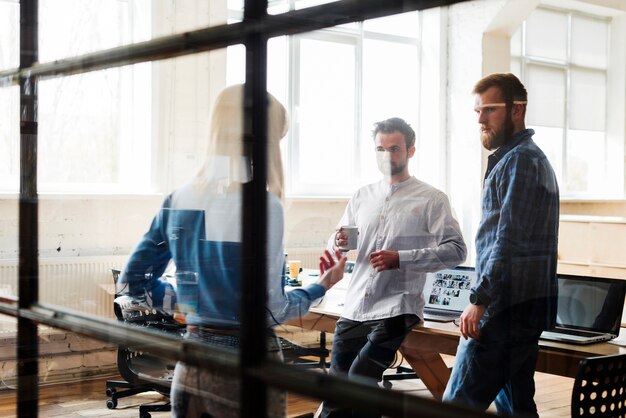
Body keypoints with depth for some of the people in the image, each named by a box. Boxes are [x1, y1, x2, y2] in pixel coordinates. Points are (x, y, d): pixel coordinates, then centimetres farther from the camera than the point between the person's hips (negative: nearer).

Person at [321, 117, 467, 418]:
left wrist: (400, 259, -18)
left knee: (358, 383, -17)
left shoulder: (431, 199, 0)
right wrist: (337, 244, -8)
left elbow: (455, 250, -9)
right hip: (353, 311, 5)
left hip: (394, 311, -5)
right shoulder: (362, 196, 14)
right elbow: (335, 247, 17)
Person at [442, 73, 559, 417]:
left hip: (506, 307, -11)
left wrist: (479, 300, -20)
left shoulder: (519, 160, -11)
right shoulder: (530, 157, 21)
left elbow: (508, 241, -20)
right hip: (527, 306, 11)